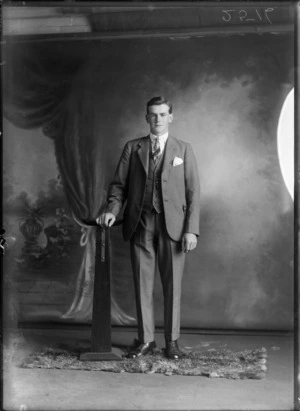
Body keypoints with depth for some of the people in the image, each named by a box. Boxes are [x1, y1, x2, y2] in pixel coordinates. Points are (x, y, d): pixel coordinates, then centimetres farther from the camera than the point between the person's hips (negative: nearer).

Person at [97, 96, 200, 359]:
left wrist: (192, 229, -7)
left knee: (172, 284, 3)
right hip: (140, 224, 1)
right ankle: (145, 340, 17)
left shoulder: (183, 150, 7)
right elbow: (119, 184, 8)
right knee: (142, 284, 5)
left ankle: (172, 341, 15)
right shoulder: (132, 148, 10)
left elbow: (193, 192, 2)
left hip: (172, 225, -1)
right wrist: (112, 210, -11)